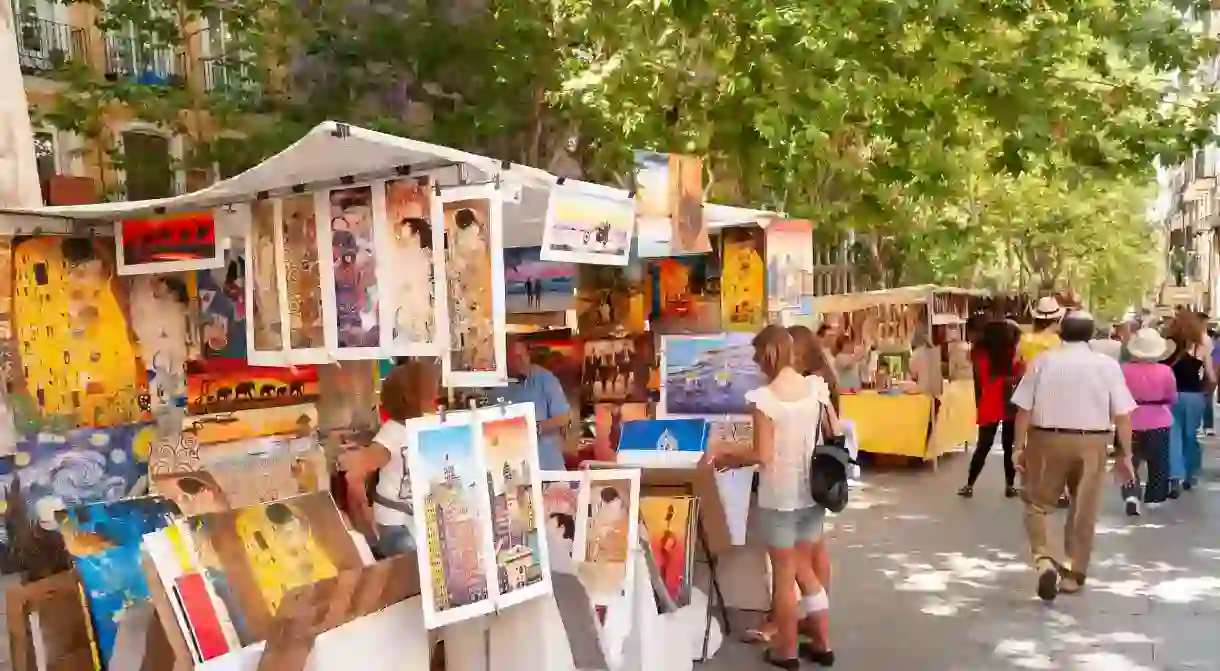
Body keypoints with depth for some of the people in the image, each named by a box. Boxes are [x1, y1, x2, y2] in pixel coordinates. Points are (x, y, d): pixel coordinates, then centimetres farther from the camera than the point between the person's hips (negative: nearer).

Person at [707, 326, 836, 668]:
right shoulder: (817, 387, -3)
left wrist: (725, 456, -4)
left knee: (783, 573, 10)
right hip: (813, 491, 5)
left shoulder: (763, 397, -18)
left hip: (780, 496, -5)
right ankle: (822, 643, 29)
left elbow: (762, 456, -18)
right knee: (804, 568, 21)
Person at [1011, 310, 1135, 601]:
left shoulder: (1043, 361, -2)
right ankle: (1074, 574, 20)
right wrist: (1124, 453, 6)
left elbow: (1024, 408, -4)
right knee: (1084, 511, 13)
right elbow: (1122, 415, -2)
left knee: (1037, 503, 12)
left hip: (1047, 439, -1)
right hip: (1091, 442, 1)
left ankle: (1044, 559, -9)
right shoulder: (1107, 365, 0)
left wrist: (1018, 446, 2)